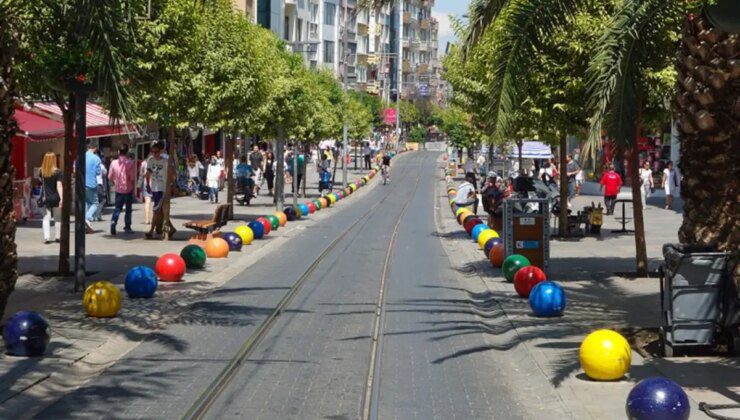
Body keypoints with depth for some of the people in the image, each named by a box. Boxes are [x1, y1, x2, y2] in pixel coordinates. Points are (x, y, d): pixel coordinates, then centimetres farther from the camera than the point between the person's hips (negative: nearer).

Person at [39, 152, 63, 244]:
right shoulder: (57, 172, -9)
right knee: (58, 218, 10)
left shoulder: (42, 172, 1)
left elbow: (42, 185, 8)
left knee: (46, 218, 4)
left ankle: (46, 237, -6)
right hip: (55, 198, -2)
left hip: (46, 198, 2)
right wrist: (61, 198, -16)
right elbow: (59, 186, -14)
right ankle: (57, 237, 15)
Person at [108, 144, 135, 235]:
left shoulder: (114, 163, -5)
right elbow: (132, 177, -13)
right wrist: (133, 184, 7)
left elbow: (110, 177, 1)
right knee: (128, 209, 10)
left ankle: (113, 221, -13)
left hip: (118, 189, 2)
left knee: (117, 207, 11)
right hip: (128, 189, -2)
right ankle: (127, 227, 13)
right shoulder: (130, 163, -13)